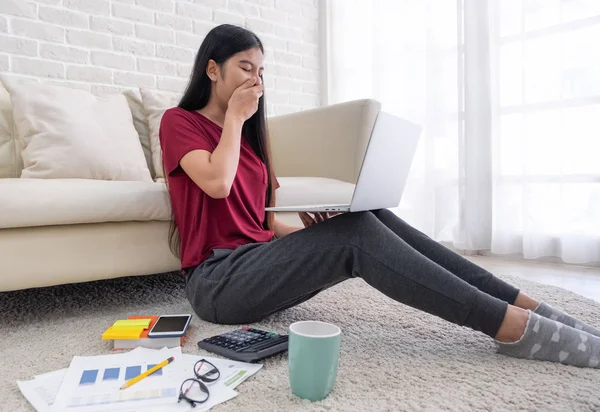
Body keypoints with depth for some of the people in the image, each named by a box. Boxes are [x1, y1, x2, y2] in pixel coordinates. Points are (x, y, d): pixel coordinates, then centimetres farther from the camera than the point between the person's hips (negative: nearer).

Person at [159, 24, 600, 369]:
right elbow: (218, 184, -21)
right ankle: (514, 326, -26)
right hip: (218, 280, -5)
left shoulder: (248, 134, 18)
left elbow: (269, 223, 14)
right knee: (356, 233, -28)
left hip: (259, 260, 6)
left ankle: (526, 305, -20)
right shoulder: (179, 122, 1)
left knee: (372, 218, -19)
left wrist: (308, 227, -8)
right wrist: (235, 117, -7)